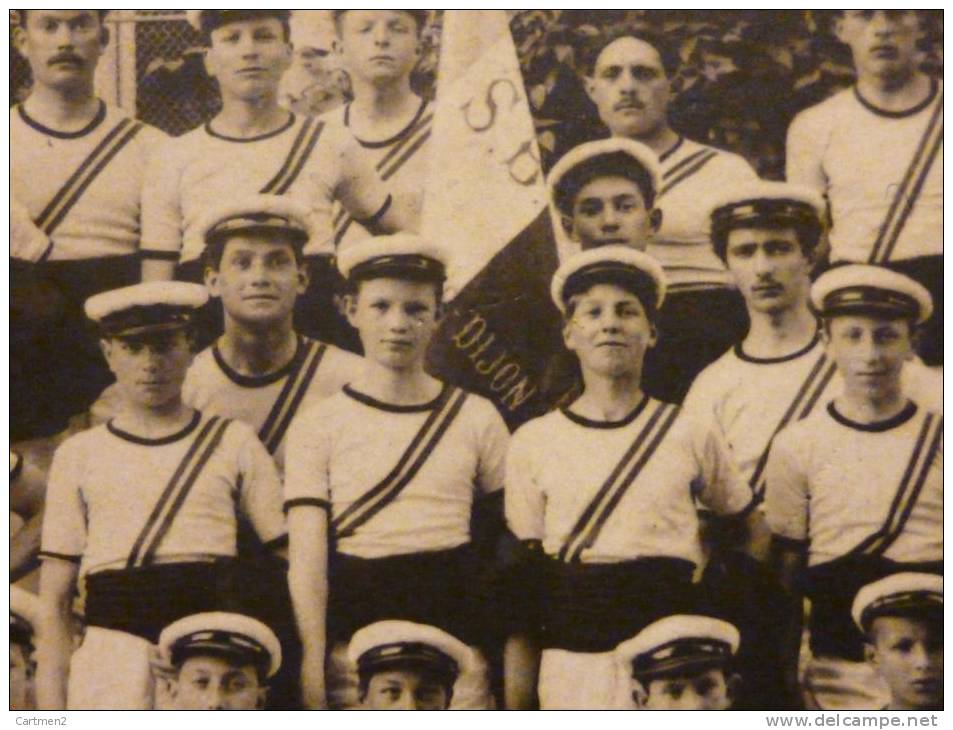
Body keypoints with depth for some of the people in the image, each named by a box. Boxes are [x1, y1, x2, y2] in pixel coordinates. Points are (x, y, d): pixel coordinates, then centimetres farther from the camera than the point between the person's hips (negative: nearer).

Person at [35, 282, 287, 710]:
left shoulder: (234, 443, 11)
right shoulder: (79, 455, 12)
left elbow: (292, 557, 10)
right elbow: (54, 598, 10)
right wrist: (51, 710, 3)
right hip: (111, 653, 0)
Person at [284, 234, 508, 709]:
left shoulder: (477, 419, 9)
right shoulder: (318, 427, 4)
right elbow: (306, 554, -3)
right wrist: (311, 663, -12)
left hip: (455, 638, 1)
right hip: (353, 640, -1)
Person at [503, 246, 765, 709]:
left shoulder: (691, 436, 6)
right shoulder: (532, 443, 6)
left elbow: (751, 530, 18)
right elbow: (522, 579, 7)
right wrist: (516, 706, 5)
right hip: (573, 662, 0)